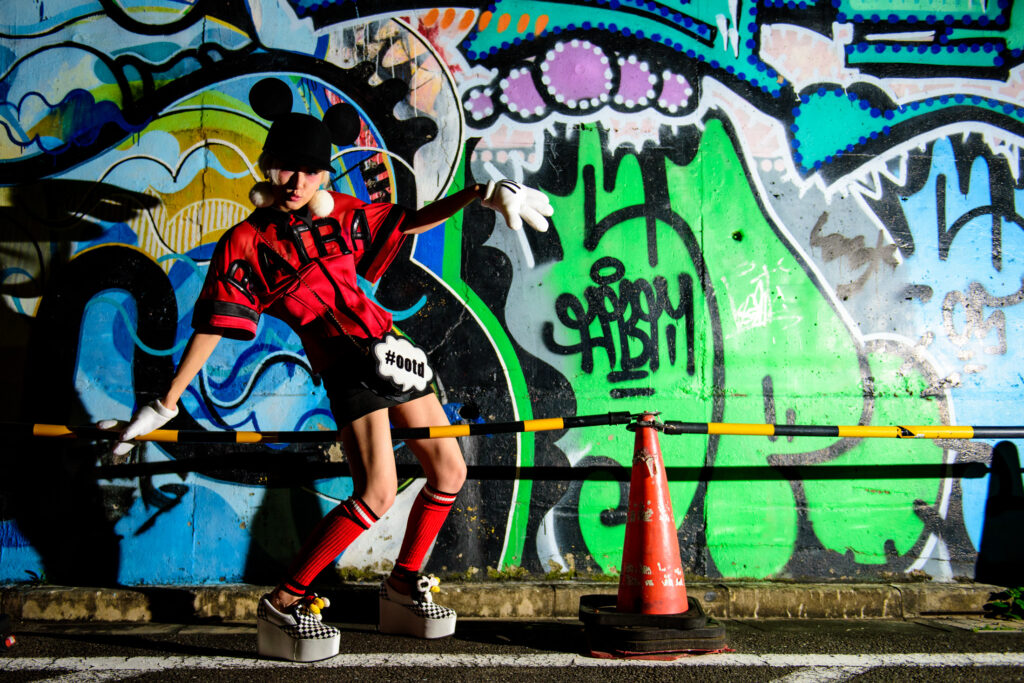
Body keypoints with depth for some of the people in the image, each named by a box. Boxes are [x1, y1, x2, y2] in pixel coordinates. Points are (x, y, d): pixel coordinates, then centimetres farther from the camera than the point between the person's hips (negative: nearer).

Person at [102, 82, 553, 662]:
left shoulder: (342, 215, 9)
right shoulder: (246, 243, -5)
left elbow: (411, 222, 19)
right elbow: (212, 326, -8)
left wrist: (479, 195, 7)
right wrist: (166, 404, -11)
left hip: (389, 348, 7)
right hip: (345, 364, -7)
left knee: (450, 471, 8)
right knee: (377, 493, -19)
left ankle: (404, 584, 25)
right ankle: (281, 606, -8)